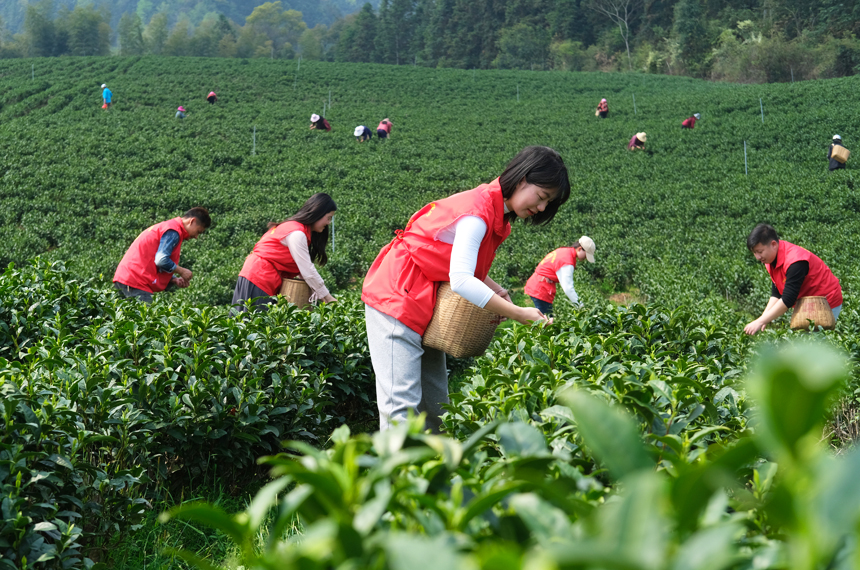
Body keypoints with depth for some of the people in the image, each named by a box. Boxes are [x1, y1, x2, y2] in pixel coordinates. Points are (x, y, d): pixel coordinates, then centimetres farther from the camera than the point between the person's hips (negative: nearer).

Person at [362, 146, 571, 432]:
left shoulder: (496, 213, 9)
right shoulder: (478, 211, -22)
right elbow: (460, 280, -31)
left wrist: (493, 289, -4)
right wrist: (518, 314, -30)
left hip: (427, 307, 10)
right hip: (396, 298, -10)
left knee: (434, 404, 8)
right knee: (402, 405, -16)